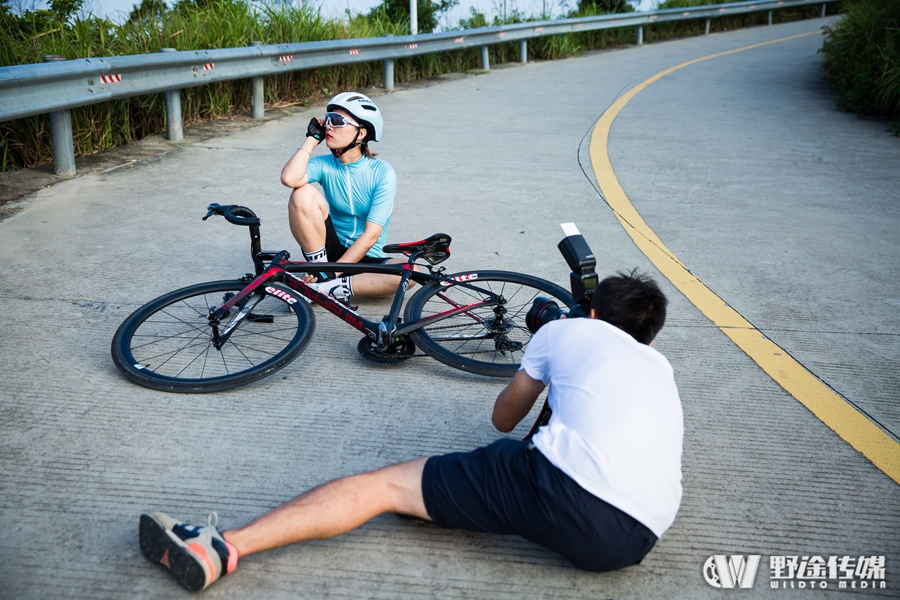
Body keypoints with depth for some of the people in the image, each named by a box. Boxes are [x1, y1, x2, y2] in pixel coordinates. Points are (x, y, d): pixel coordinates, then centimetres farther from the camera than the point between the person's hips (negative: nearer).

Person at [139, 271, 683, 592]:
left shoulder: (567, 330, 24)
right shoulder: (661, 368, 33)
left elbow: (504, 417, 36)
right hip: (640, 537, 5)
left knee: (387, 484, 0)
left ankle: (223, 547, -6)